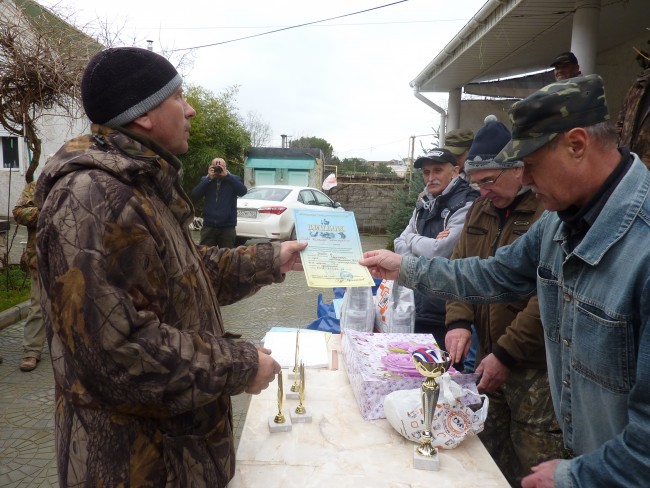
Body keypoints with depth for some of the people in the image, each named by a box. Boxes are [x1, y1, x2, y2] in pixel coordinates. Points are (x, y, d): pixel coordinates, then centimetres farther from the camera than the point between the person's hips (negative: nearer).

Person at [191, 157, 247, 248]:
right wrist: (208, 178, -14)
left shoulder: (233, 179, 3)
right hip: (209, 226, 1)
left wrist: (227, 175, -20)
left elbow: (242, 191, -16)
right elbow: (194, 196, -8)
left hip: (227, 227, -1)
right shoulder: (205, 180, 6)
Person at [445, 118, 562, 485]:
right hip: (490, 358, 7)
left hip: (537, 366, -6)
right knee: (489, 455, 17)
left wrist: (506, 354, -18)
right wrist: (460, 321, -4)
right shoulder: (481, 208, 9)